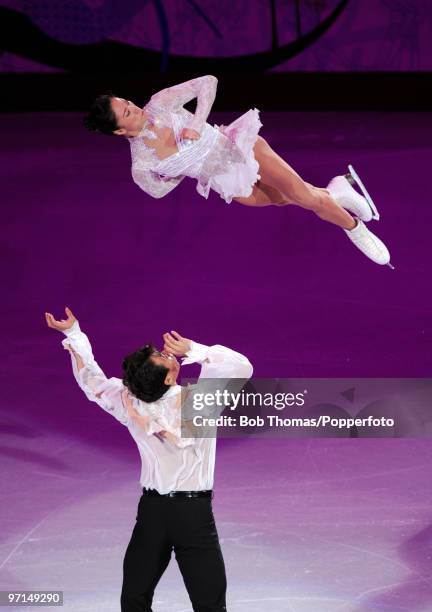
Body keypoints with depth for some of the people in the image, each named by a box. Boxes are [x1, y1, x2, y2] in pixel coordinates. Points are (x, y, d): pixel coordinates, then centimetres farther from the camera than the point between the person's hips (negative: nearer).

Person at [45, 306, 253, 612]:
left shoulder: (130, 404, -6)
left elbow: (92, 382, 10)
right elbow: (241, 367, -16)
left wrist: (73, 335, 17)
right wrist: (194, 350, -19)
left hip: (151, 510, 4)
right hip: (194, 513, -4)